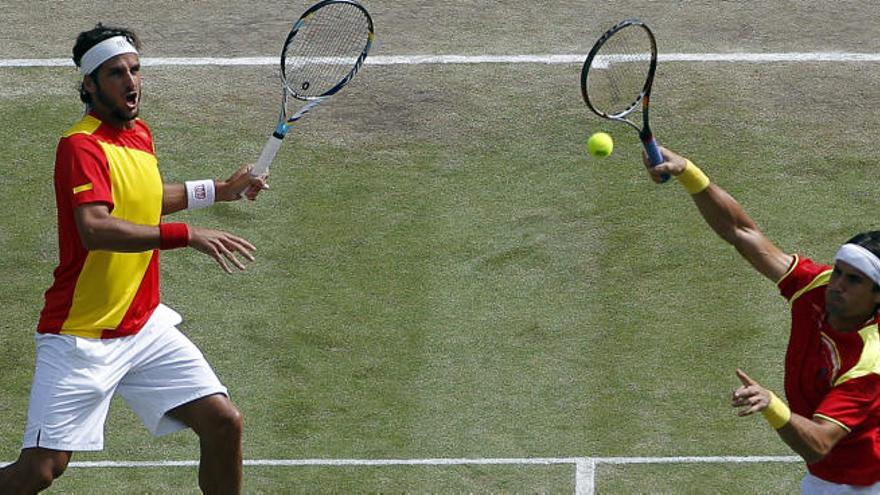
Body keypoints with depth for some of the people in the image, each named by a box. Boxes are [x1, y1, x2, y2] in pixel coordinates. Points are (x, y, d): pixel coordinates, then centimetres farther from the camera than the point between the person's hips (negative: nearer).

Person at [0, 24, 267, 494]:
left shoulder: (140, 134, 10)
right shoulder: (82, 145, -17)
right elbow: (95, 228, -34)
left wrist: (221, 190, 31)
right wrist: (188, 235, -34)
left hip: (146, 326, 7)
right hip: (81, 337, -7)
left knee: (223, 422, -3)